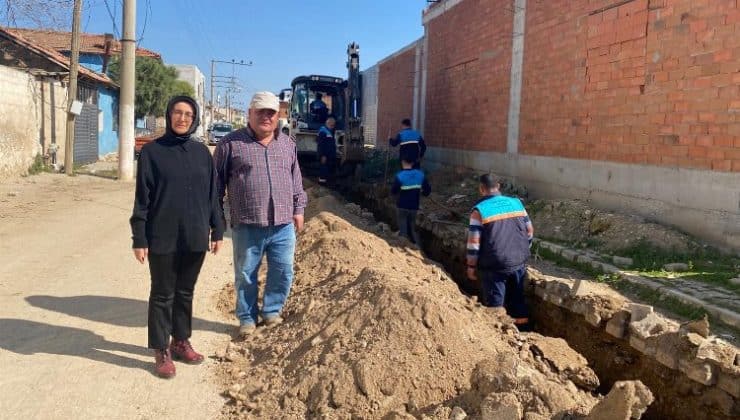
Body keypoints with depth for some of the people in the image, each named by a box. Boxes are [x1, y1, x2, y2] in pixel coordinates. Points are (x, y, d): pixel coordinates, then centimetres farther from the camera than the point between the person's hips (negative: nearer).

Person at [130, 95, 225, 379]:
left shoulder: (202, 152, 5)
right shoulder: (152, 151, -5)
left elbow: (212, 194, 9)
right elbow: (142, 198, -5)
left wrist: (217, 230, 8)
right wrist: (139, 239, -8)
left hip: (195, 237, 3)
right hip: (162, 238, -3)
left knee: (186, 293, 15)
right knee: (162, 295, 7)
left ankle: (181, 341, 31)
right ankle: (161, 351, 18)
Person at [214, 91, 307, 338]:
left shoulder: (287, 144, 12)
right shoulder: (231, 143, -1)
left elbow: (296, 181, 19)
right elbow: (217, 181, 2)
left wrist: (298, 209, 13)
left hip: (283, 225, 3)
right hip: (247, 226, -3)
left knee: (283, 273, 9)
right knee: (246, 275, 9)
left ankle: (271, 311, 29)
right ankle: (247, 318, 26)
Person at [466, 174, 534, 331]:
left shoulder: (479, 210, -10)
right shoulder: (516, 203, 4)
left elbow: (474, 242, -12)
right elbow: (530, 231, 11)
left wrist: (471, 266, -1)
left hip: (494, 266, -5)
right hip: (519, 262, 5)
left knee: (495, 305, 8)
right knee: (518, 300, 19)